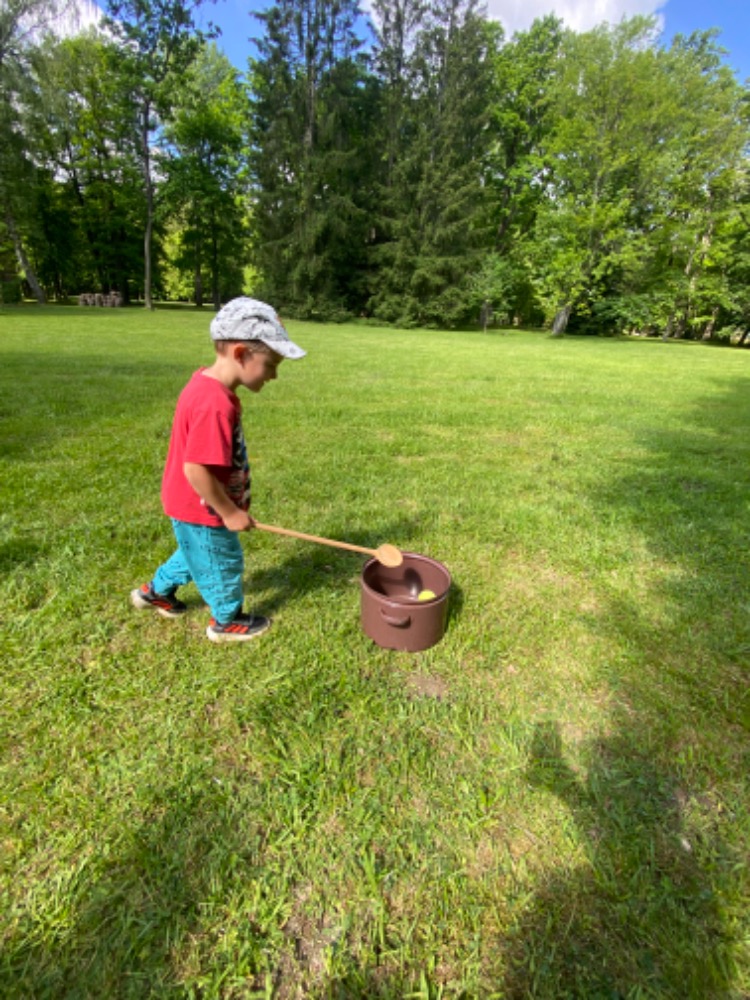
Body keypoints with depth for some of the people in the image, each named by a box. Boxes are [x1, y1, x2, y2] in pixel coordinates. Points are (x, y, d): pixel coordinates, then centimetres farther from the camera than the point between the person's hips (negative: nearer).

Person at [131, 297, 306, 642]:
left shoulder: (206, 381, -1)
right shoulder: (214, 404, -33)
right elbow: (196, 469, -33)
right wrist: (230, 511, -21)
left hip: (191, 504, 9)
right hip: (201, 508, -9)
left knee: (197, 553, 31)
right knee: (223, 564, 13)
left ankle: (157, 591, 51)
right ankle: (227, 622, 37)